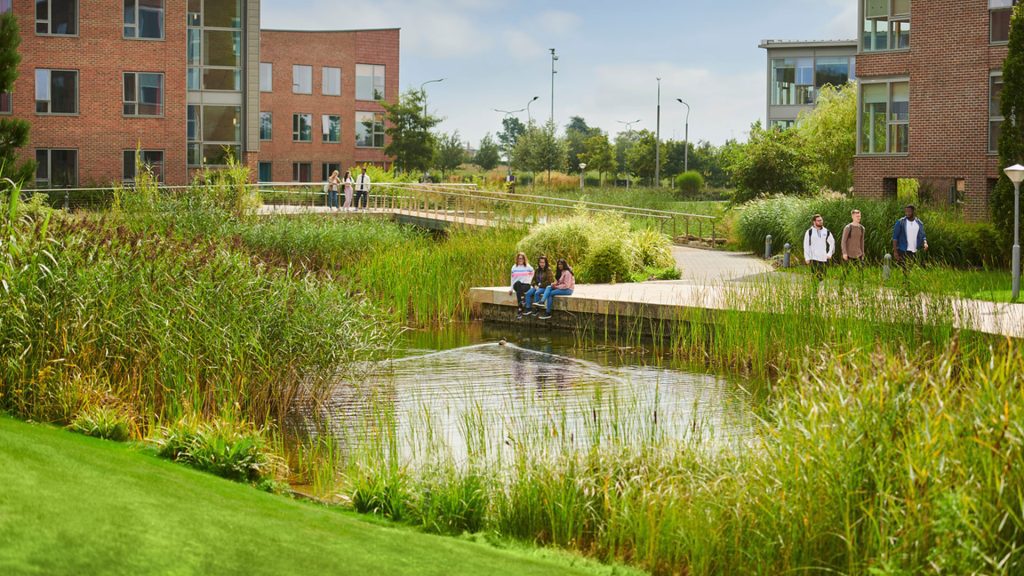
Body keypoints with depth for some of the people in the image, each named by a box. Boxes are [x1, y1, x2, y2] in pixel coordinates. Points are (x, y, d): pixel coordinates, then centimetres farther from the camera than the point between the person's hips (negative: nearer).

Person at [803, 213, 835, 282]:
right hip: (814, 258, -2)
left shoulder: (826, 232, 9)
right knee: (815, 277, -4)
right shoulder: (810, 232, 3)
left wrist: (830, 253, 0)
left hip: (824, 258, 2)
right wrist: (807, 258, -3)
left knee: (822, 277, 0)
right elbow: (806, 245, 3)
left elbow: (832, 243, 14)